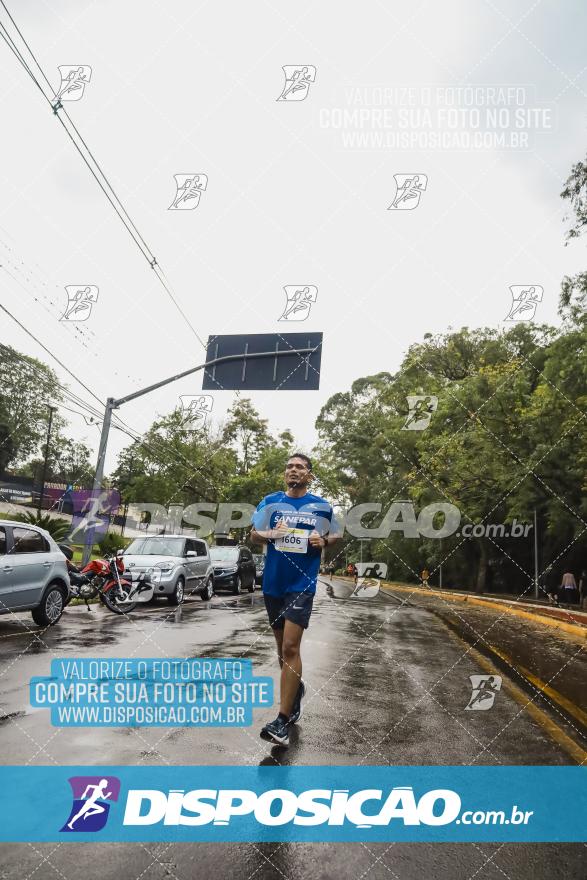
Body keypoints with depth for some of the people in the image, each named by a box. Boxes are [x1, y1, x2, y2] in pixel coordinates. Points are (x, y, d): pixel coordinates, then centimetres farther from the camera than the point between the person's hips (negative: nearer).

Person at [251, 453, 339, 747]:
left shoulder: (321, 506, 1)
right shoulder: (270, 501, 4)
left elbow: (335, 535, 12)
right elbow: (253, 534, 9)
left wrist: (323, 541, -10)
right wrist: (267, 534, -13)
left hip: (302, 584, -3)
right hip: (272, 583, 3)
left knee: (290, 647, -13)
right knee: (283, 646, 16)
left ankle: (283, 720, -5)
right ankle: (296, 687, 43)